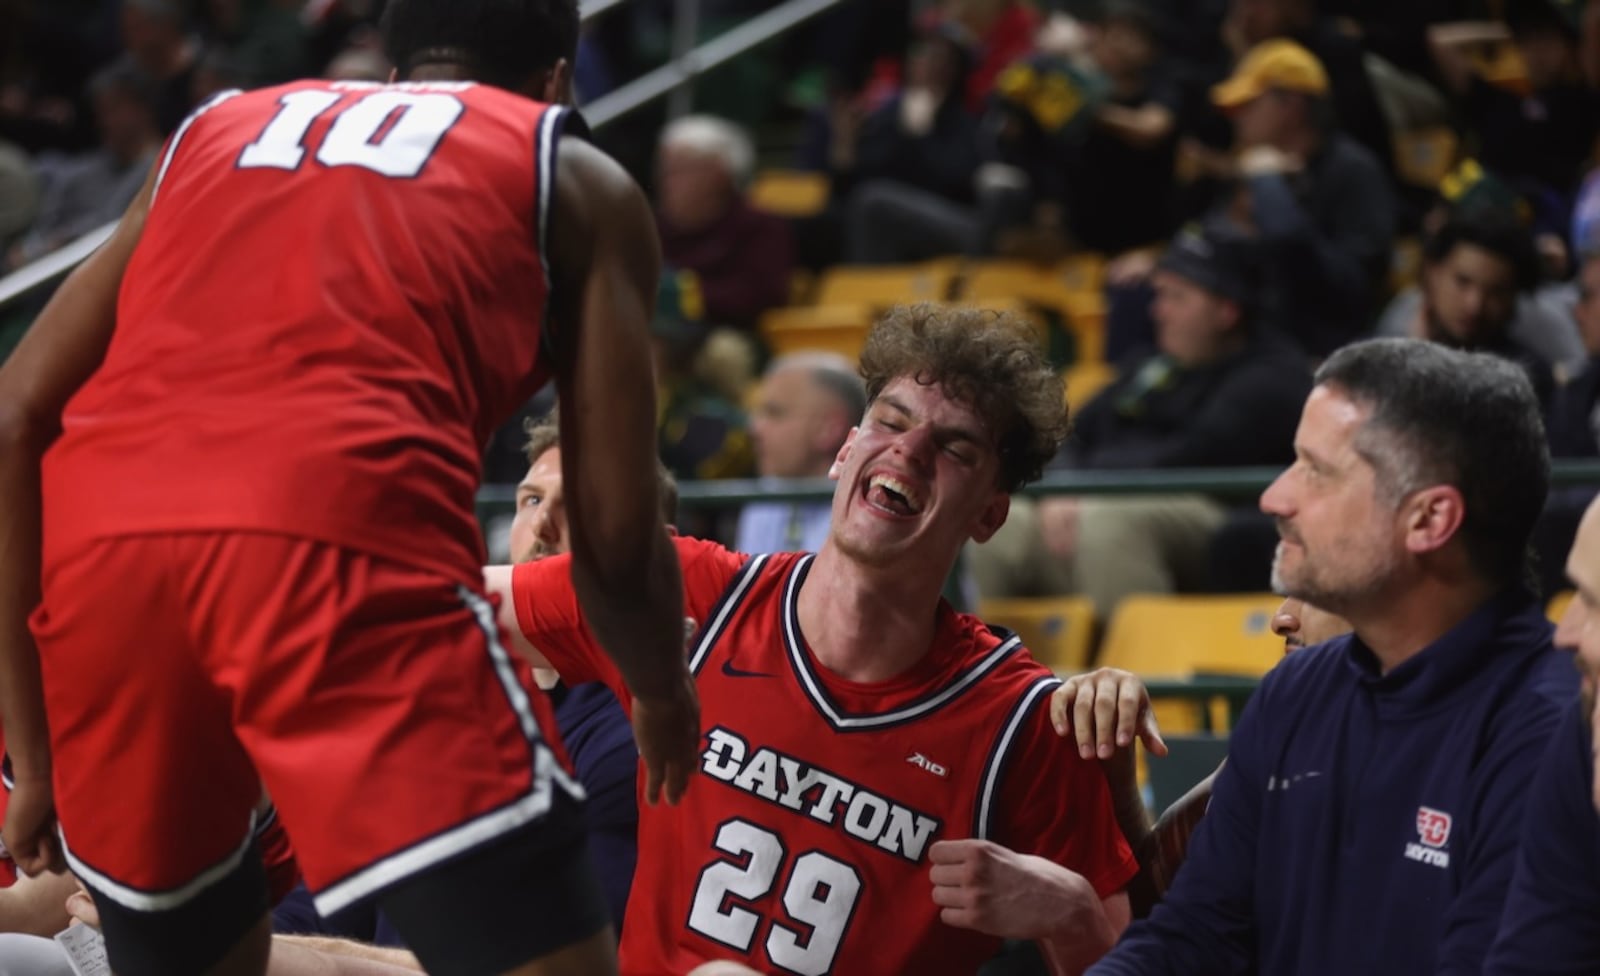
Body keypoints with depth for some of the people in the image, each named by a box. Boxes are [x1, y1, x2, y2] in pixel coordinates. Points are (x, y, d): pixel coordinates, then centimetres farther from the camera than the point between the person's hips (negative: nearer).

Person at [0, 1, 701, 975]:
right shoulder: (577, 180, 23)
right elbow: (614, 537, 15)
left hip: (97, 554, 5)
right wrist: (667, 699, 37)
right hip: (341, 539, -5)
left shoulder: (215, 129, 32)